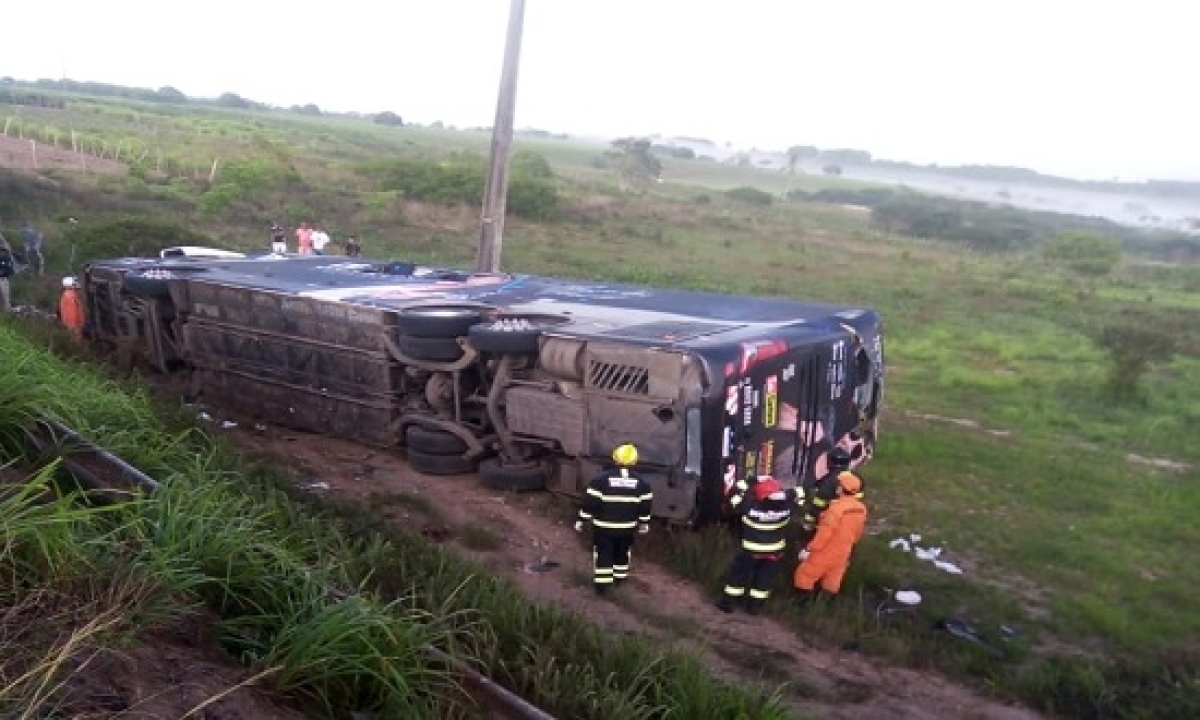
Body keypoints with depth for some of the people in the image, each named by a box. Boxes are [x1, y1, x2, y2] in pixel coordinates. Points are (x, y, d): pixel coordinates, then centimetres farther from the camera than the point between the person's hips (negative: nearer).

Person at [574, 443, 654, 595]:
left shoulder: (601, 479, -14)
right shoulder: (641, 483, -5)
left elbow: (589, 502, -12)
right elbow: (646, 505, 3)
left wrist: (581, 519, -3)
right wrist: (644, 523, 17)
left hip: (603, 526, -3)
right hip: (627, 527, 3)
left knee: (602, 554, 9)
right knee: (622, 552, 24)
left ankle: (601, 584, 8)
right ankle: (619, 577, 38)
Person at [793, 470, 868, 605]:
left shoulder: (837, 507, -30)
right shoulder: (861, 509, -6)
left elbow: (824, 532, -26)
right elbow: (857, 533, 7)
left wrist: (809, 549, -16)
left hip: (826, 551, -7)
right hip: (842, 553, 7)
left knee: (805, 576, 9)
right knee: (832, 581, 20)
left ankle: (805, 601, 15)